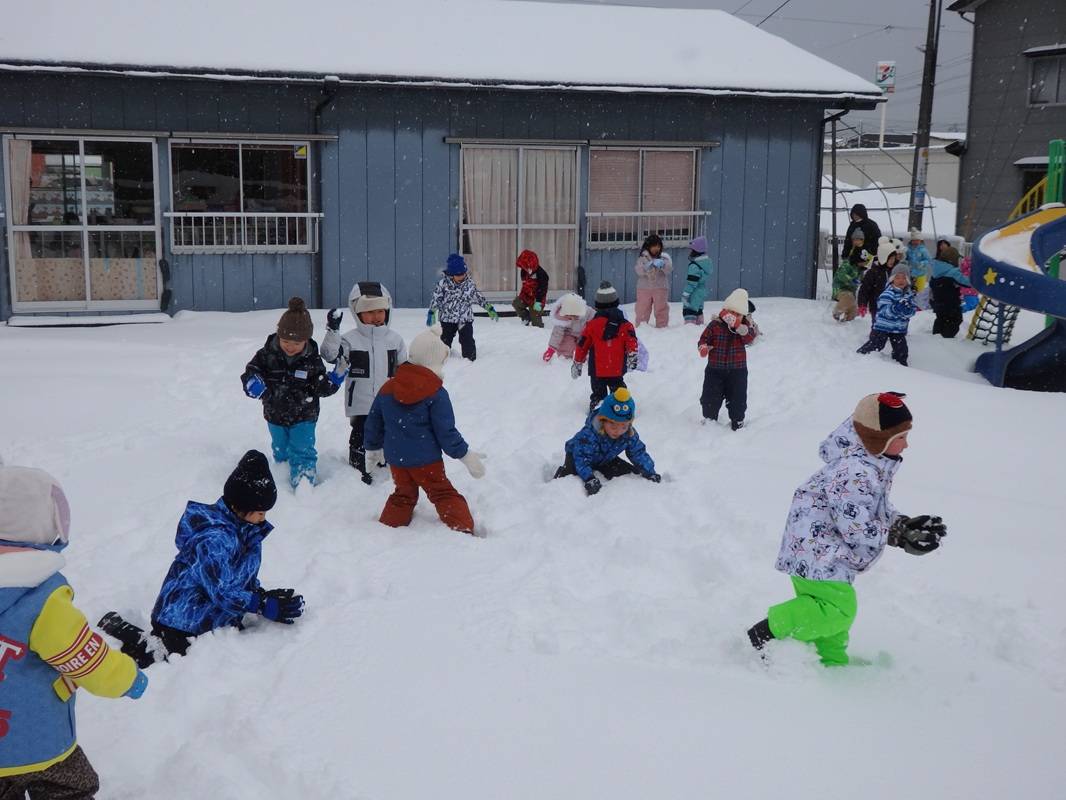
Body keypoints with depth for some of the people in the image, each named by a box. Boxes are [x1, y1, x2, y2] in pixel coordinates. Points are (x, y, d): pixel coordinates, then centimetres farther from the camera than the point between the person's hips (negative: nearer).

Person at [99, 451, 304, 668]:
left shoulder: (246, 528, 0)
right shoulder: (214, 538, -28)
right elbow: (222, 592, -25)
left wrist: (263, 594, -7)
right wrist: (266, 606, -23)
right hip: (184, 622, -9)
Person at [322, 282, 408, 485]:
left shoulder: (394, 339, 2)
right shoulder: (351, 339, -8)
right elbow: (330, 355, -22)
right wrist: (333, 330, -33)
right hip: (361, 403, -3)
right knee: (360, 438, 4)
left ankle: (385, 466, 34)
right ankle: (358, 470, 16)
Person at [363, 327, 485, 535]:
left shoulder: (387, 389, 3)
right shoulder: (436, 393, -14)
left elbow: (373, 423, 11)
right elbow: (446, 432, -13)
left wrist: (373, 448, 27)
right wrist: (466, 455, -4)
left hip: (395, 458, 5)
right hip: (426, 460, -5)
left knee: (403, 495, 22)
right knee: (444, 495, 4)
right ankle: (463, 529, -3)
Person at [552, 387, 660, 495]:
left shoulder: (630, 435, -24)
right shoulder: (589, 434, -43)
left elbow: (638, 454, -12)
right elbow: (581, 458, -45)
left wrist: (650, 473, -19)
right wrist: (589, 478, -56)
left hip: (605, 459, 5)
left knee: (631, 473, -4)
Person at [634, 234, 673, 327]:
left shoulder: (665, 257, 3)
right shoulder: (643, 257, 2)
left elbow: (669, 269, -9)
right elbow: (639, 270, -9)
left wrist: (662, 264, -28)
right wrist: (648, 266, -26)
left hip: (661, 288, 0)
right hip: (644, 288, 0)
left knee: (661, 309, 4)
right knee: (642, 310, 5)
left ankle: (662, 327, 13)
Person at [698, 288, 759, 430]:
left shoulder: (745, 325, -4)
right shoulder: (715, 325, -6)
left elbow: (749, 339, -20)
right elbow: (704, 338, 0)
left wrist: (738, 326, -32)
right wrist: (703, 347, -22)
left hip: (737, 370, 0)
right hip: (715, 369, 0)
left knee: (737, 397, 9)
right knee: (711, 396, 6)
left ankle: (737, 420, 25)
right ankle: (709, 418, 23)